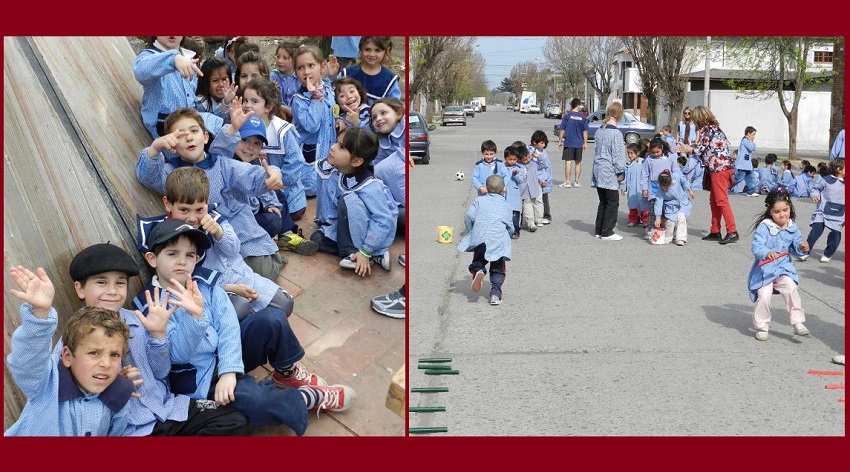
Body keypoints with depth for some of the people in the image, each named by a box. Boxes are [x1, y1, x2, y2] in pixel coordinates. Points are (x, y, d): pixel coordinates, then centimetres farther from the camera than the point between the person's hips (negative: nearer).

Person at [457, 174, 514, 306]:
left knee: (478, 259, 18)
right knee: (497, 269, 9)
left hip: (479, 237, 0)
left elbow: (469, 215, 2)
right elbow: (510, 228, 18)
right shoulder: (506, 205, 19)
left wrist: (470, 232, 15)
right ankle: (495, 293, -8)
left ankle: (478, 270, -16)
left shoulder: (479, 200, 16)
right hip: (499, 240, 0)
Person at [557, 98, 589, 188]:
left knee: (568, 162, -2)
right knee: (578, 163, 11)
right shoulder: (583, 117, 1)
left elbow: (562, 130, -4)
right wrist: (585, 143, 8)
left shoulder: (567, 116, -4)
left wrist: (560, 141, 5)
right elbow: (585, 131, 2)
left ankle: (567, 182, -5)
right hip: (579, 143, 2)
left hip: (569, 143, -2)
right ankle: (576, 182, 14)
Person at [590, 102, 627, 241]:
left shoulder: (599, 131, 7)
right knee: (612, 202, 1)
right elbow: (618, 155, -13)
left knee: (603, 202, 15)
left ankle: (599, 230, 19)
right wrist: (620, 172, -5)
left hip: (598, 170, 7)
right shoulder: (616, 133, -15)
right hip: (609, 173, -7)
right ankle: (607, 232, 3)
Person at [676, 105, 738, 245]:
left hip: (719, 168, -10)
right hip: (720, 167, 10)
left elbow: (699, 150, -7)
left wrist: (687, 149, 10)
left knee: (721, 200, -11)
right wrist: (689, 147, 27)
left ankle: (732, 232, -14)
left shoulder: (706, 129, -8)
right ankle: (715, 232, 17)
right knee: (714, 201, 13)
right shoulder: (714, 127, 19)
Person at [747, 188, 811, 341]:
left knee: (791, 288, -20)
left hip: (784, 268, 3)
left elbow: (795, 248, 13)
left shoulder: (792, 228, 3)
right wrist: (767, 253, -40)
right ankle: (761, 327, 10)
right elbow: (756, 247, -21)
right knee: (764, 296, -12)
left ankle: (798, 323, -7)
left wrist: (802, 248, -9)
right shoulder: (764, 227, -13)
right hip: (765, 270, -3)